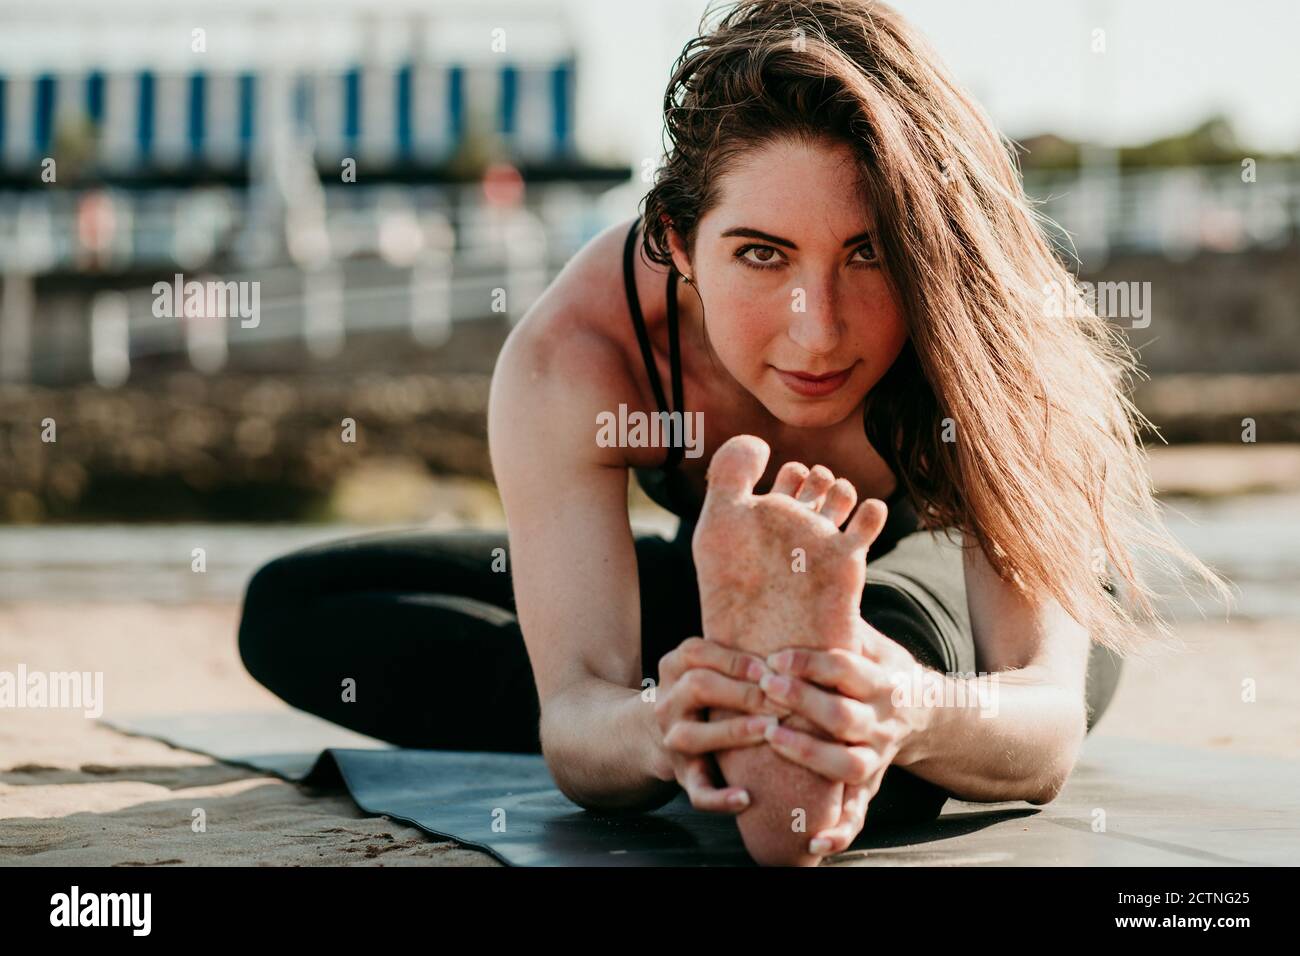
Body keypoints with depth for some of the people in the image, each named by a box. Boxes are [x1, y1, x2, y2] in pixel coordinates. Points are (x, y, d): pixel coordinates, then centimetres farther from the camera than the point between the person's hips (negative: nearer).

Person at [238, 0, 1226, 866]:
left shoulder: (991, 336, -36)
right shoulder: (571, 358, -32)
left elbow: (1051, 723, -43)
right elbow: (575, 722, -37)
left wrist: (914, 720, -68)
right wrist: (655, 730, -63)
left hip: (954, 624, -4)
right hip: (735, 590, 4)